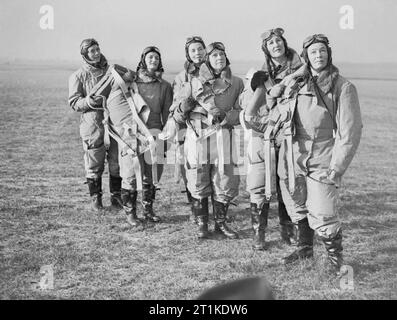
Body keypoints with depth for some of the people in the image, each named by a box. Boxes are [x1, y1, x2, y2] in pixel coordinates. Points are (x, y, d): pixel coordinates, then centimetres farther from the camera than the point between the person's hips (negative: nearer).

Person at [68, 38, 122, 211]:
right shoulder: (78, 76, 2)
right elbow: (74, 102, -3)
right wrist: (91, 100, -20)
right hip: (92, 124, -3)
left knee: (116, 163, 7)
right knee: (94, 165, 2)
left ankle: (116, 196, 20)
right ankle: (95, 198, 16)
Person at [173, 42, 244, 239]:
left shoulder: (236, 83, 11)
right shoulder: (194, 82, 9)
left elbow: (241, 113, 3)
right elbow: (178, 117, 10)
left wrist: (225, 116, -14)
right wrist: (183, 107, -12)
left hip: (223, 136, 1)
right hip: (197, 136, -1)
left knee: (224, 183, 3)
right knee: (199, 184, 3)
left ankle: (220, 223, 22)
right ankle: (202, 224, 18)